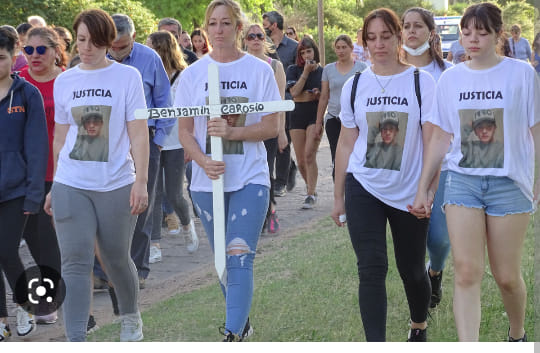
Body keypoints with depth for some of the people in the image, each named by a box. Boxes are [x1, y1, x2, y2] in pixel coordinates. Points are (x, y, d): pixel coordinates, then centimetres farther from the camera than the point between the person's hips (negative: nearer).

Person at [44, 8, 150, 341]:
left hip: (116, 185, -2)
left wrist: (141, 182, -11)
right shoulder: (64, 81, 8)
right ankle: (76, 340, -6)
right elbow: (61, 138, 14)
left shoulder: (127, 76, -1)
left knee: (117, 259, 11)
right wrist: (55, 186, 13)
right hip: (71, 186, 2)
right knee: (75, 263, -6)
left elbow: (139, 133, -4)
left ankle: (131, 317, 37)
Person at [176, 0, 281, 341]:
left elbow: (272, 126, -4)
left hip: (250, 178, -3)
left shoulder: (259, 70, -2)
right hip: (208, 180, 3)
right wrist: (203, 161, -14)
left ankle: (233, 335, -17)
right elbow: (185, 130, 5)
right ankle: (242, 320, 31)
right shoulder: (193, 73, 4)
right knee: (222, 259, 13)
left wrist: (232, 132, -19)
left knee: (239, 257, -14)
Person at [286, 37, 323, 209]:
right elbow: (294, 92, -10)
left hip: (316, 114, -2)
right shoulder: (293, 70, 4)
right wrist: (306, 72, -10)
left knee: (309, 155, -17)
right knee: (301, 161, 5)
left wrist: (318, 95, -9)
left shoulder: (322, 71, 5)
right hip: (298, 115, 2)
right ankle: (310, 185, 30)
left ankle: (311, 194, -15)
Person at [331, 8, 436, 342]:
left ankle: (420, 325, 40)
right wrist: (338, 198, 10)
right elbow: (346, 143, 9)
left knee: (412, 270, 12)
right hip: (363, 188, 1)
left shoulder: (421, 82, -3)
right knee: (372, 270, -9)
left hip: (410, 192, -1)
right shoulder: (354, 86, 3)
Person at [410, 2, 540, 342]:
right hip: (462, 180, 2)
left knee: (507, 276, 5)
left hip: (509, 182, -2)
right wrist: (423, 189, 11)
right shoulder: (450, 78, 7)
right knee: (467, 273, -8)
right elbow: (440, 138, 12)